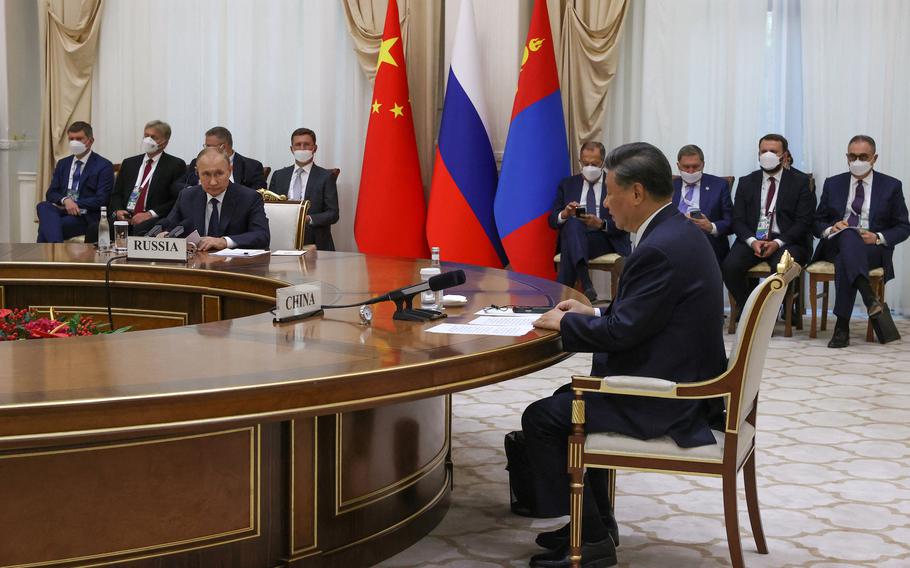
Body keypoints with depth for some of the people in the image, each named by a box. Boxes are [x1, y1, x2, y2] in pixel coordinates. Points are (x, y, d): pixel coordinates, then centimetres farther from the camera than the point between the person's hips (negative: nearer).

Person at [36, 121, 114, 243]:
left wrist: (75, 204, -13)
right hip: (61, 211, 5)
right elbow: (50, 193, 12)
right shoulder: (62, 164, 21)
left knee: (46, 227, -29)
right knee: (43, 206, -31)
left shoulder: (104, 165, 3)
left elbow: (101, 199, -6)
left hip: (85, 216, -5)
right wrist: (65, 200, -12)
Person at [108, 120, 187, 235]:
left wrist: (150, 214, -14)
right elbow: (116, 194, 21)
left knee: (140, 230, -39)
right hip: (125, 219, 5)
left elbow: (177, 200, -4)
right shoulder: (129, 163, 22)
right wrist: (117, 211, -2)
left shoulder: (176, 165, 5)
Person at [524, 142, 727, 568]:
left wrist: (564, 322, -6)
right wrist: (592, 313, 12)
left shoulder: (659, 250, -24)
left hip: (667, 400, -11)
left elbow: (621, 332, -22)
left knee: (541, 419, -5)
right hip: (684, 381, 11)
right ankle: (596, 518, 28)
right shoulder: (677, 231, 8)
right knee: (568, 398, 24)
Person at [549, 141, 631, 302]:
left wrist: (601, 224, -19)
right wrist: (565, 214, -13)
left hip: (606, 239, -3)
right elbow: (553, 221, 11)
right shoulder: (567, 184, 16)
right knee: (572, 222, -35)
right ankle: (586, 285, -45)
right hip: (572, 237, 3)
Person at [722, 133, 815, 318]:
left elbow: (803, 222, -2)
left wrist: (778, 243, -17)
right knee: (730, 266, -27)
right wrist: (752, 241, -13)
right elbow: (738, 220, 7)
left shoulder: (799, 182, 6)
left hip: (786, 241, -2)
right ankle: (745, 307, -2)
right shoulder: (746, 183, 14)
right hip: (752, 239, 2)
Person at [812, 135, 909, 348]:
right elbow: (817, 223, 16)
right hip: (836, 246, 1)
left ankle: (842, 326, -42)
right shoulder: (832, 184, 16)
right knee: (848, 235, -37)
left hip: (874, 250, -1)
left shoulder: (891, 186, 10)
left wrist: (878, 238, -12)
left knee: (845, 260, -38)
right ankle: (869, 297, -53)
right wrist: (830, 229, -10)